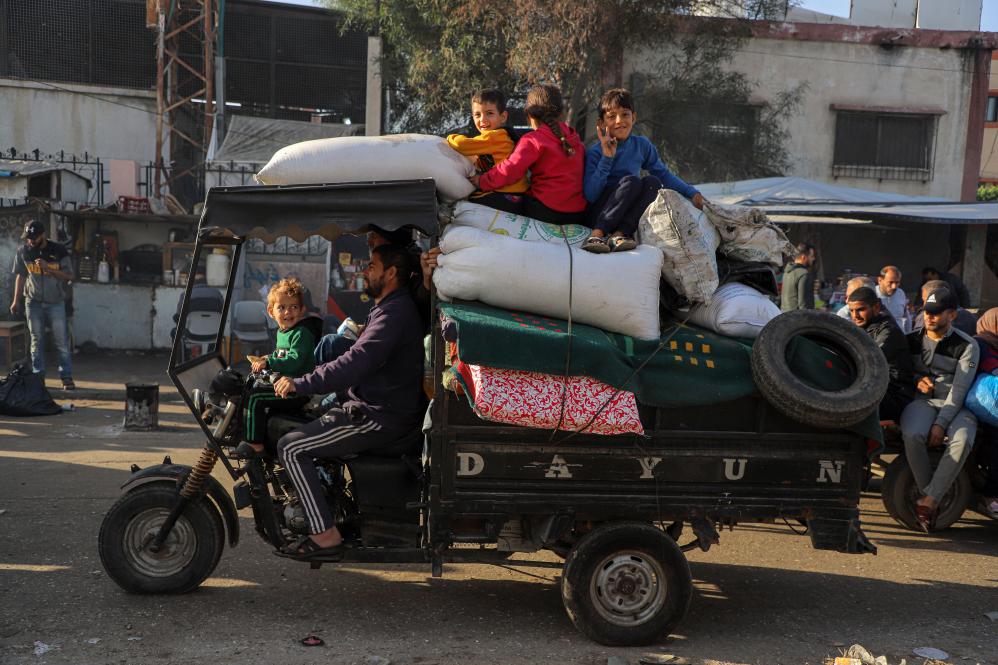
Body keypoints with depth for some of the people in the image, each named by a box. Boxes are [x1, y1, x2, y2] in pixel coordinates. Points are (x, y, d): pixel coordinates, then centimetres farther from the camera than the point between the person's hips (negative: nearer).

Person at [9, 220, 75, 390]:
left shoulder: (59, 251, -7)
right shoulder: (23, 251, 0)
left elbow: (69, 275, -6)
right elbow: (20, 276, 8)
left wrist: (48, 268, -20)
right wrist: (16, 300, 5)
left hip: (56, 303, -2)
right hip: (33, 303, 2)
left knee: (62, 342, -2)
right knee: (36, 342, 6)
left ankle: (67, 377, 4)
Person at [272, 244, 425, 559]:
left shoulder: (395, 313, -19)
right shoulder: (391, 308, 17)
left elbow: (355, 364, -29)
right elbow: (358, 359, 25)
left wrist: (300, 384, -24)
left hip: (381, 417, -11)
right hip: (376, 406, 11)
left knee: (291, 448, -13)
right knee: (293, 420, 20)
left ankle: (326, 534, -12)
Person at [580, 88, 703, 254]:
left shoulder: (642, 146, 5)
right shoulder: (595, 152, -9)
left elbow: (663, 174, 14)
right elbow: (589, 196, -17)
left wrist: (691, 193, 3)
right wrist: (607, 159, -22)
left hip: (626, 216, 5)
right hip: (597, 214, -4)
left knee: (652, 182, -19)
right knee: (631, 181, -26)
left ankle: (619, 234, -31)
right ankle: (596, 234, -35)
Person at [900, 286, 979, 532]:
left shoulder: (967, 346, -1)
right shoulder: (912, 340, 9)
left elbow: (959, 389, -9)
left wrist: (941, 424, -20)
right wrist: (916, 380, -7)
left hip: (956, 406, -1)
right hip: (921, 401, 1)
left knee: (962, 440, -35)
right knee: (912, 435, -34)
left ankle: (928, 501, -28)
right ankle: (928, 495, -18)